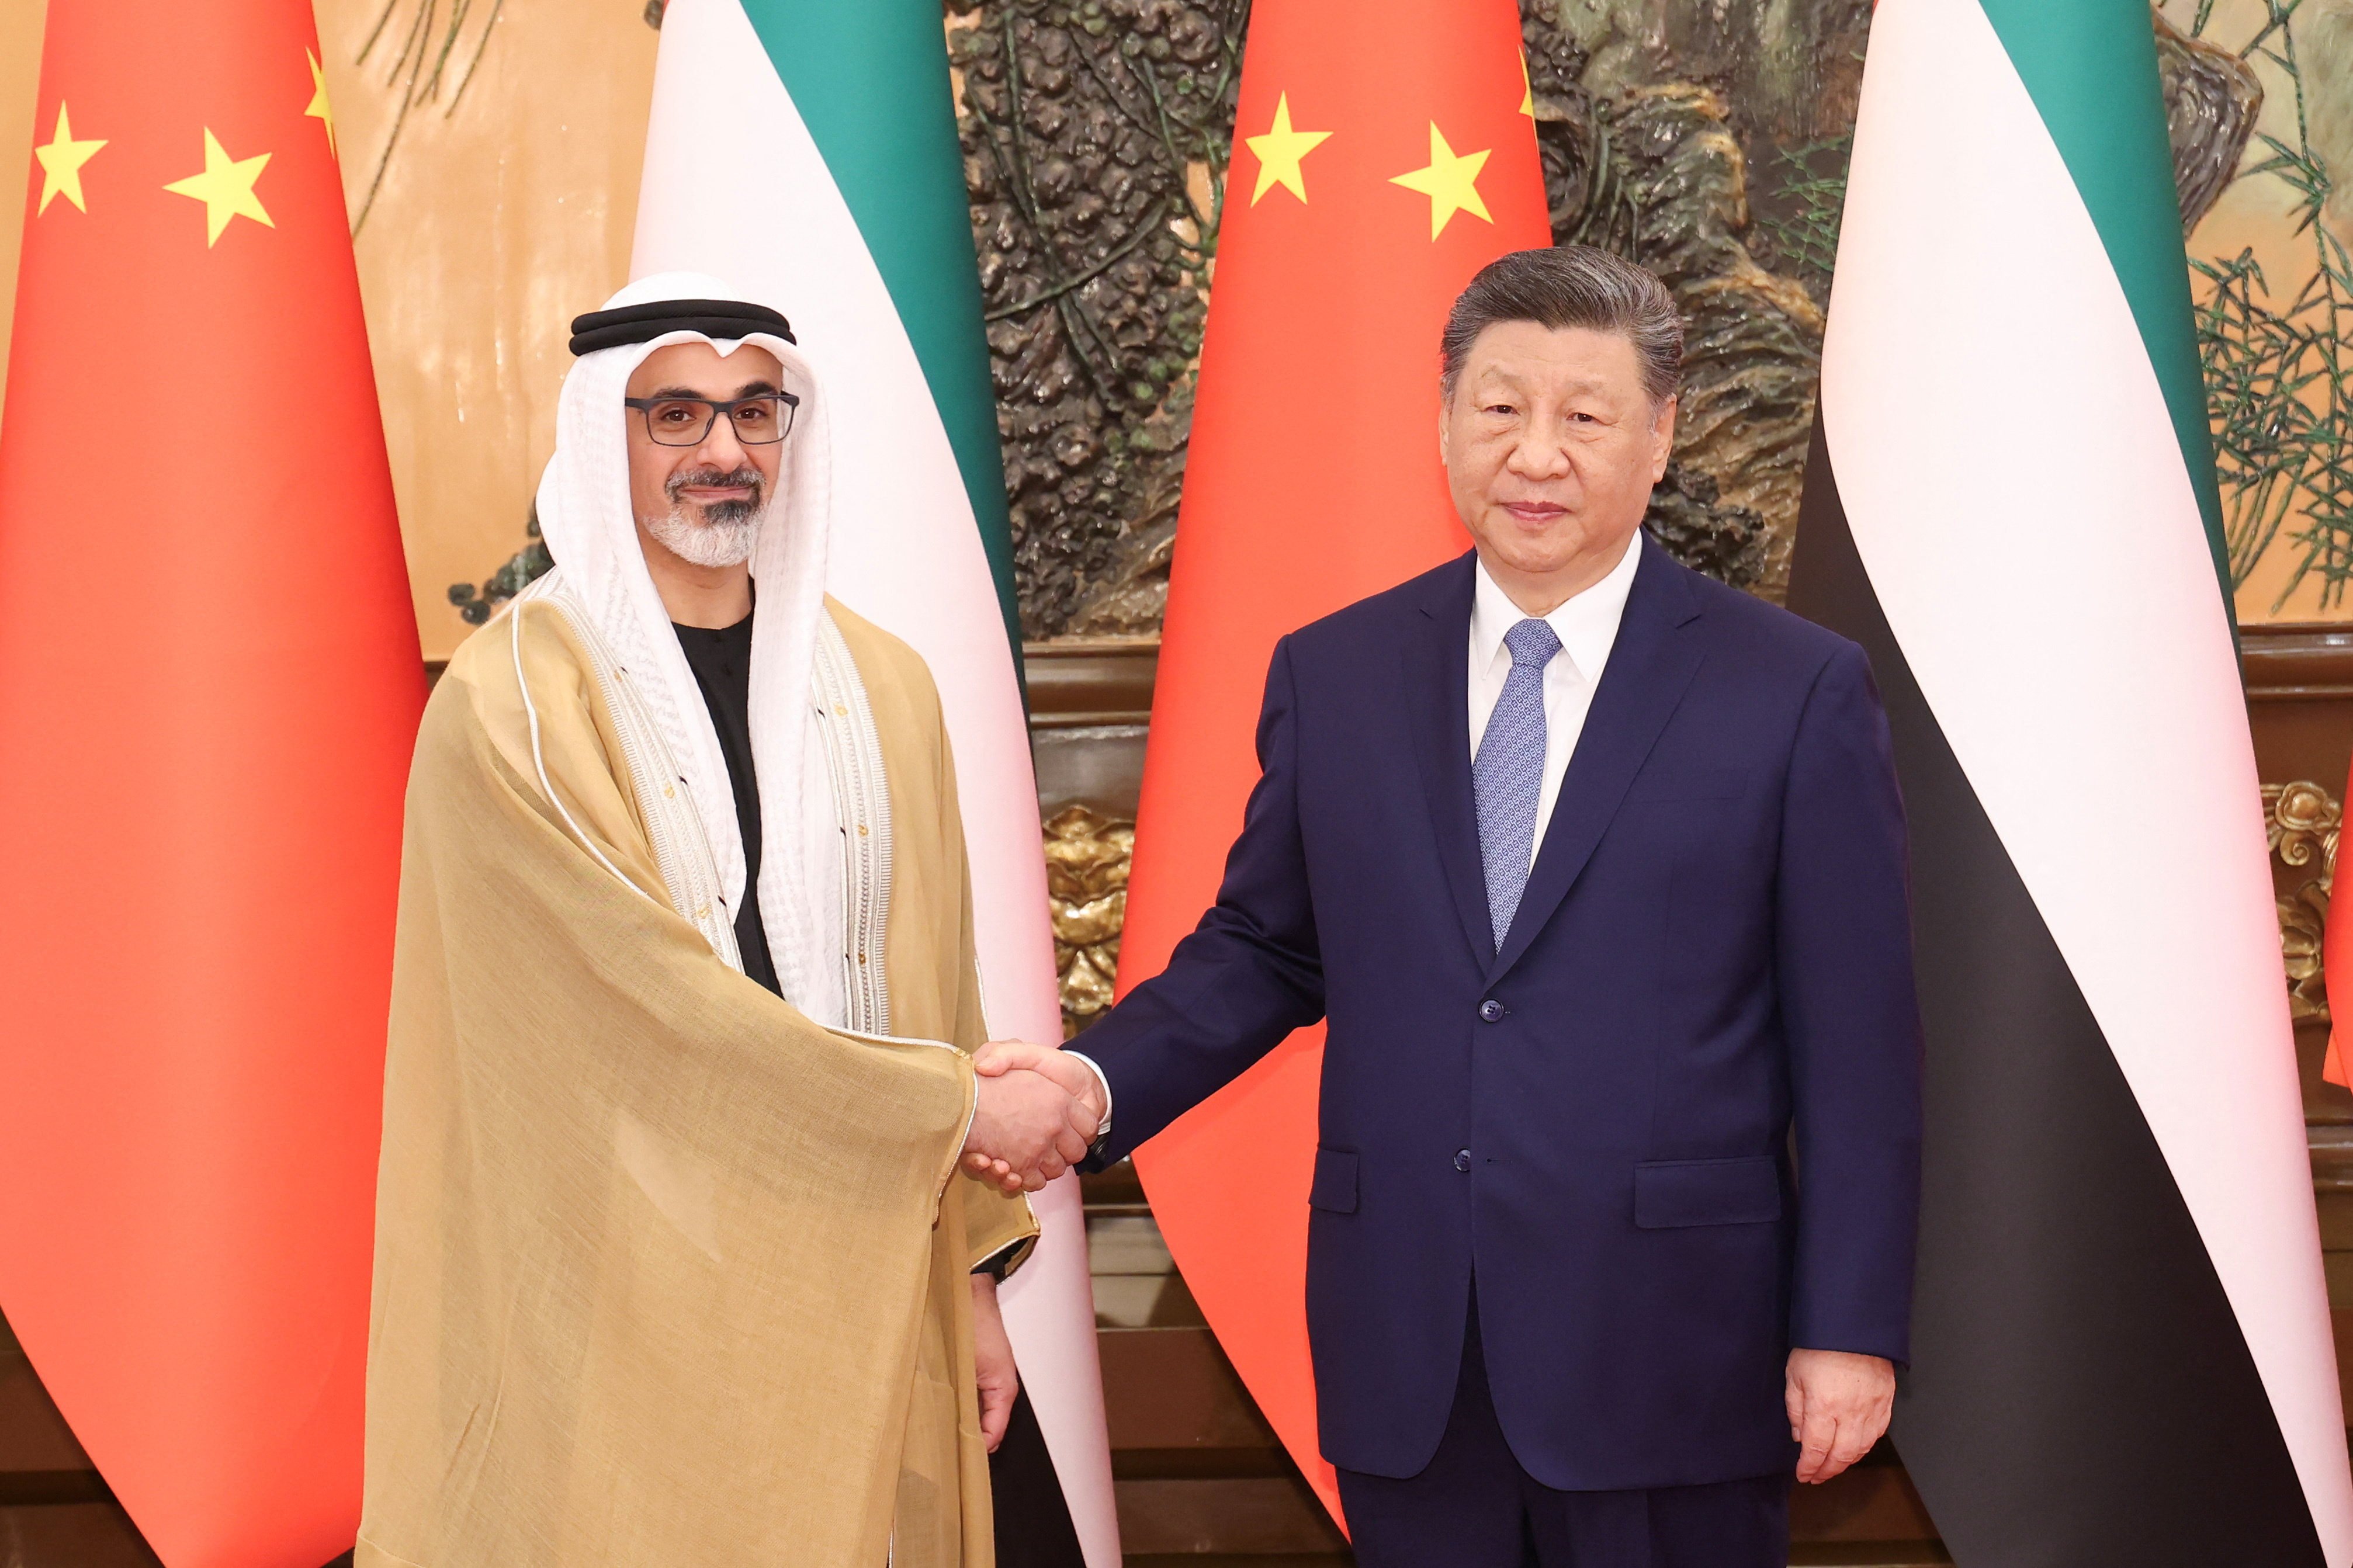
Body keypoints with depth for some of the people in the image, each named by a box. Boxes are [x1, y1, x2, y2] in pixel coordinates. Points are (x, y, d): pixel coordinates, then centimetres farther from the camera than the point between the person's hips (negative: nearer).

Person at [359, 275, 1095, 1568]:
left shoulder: (879, 687, 9)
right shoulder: (515, 699, -9)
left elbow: (932, 995, 11)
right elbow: (660, 1000, -15)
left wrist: (971, 1274, 8)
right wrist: (964, 1105, -11)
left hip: (855, 1286, 5)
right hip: (625, 1313, -4)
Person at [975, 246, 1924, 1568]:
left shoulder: (1798, 692, -3)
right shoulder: (1332, 675, 6)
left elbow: (1858, 1047, -3)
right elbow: (1265, 949, 12)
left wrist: (1849, 1332, -6)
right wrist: (1102, 1082, -6)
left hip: (1668, 1355, -2)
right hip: (1403, 1355, 3)